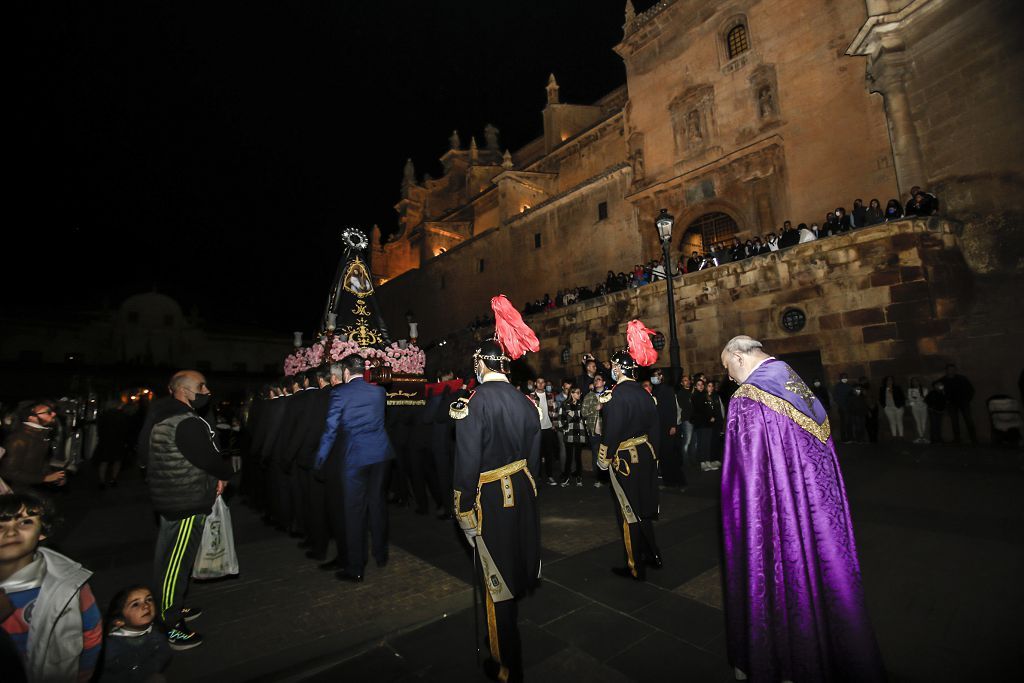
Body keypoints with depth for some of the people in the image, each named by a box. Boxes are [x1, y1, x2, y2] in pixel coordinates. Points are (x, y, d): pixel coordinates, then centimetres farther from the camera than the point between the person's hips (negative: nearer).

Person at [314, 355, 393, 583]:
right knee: (377, 502, 17)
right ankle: (381, 555, 31)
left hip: (355, 456, -4)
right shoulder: (379, 391, 5)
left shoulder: (340, 393, -7)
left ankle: (355, 568, 15)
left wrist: (319, 461, 2)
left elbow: (330, 429, -7)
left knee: (355, 510, 5)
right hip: (381, 453, 5)